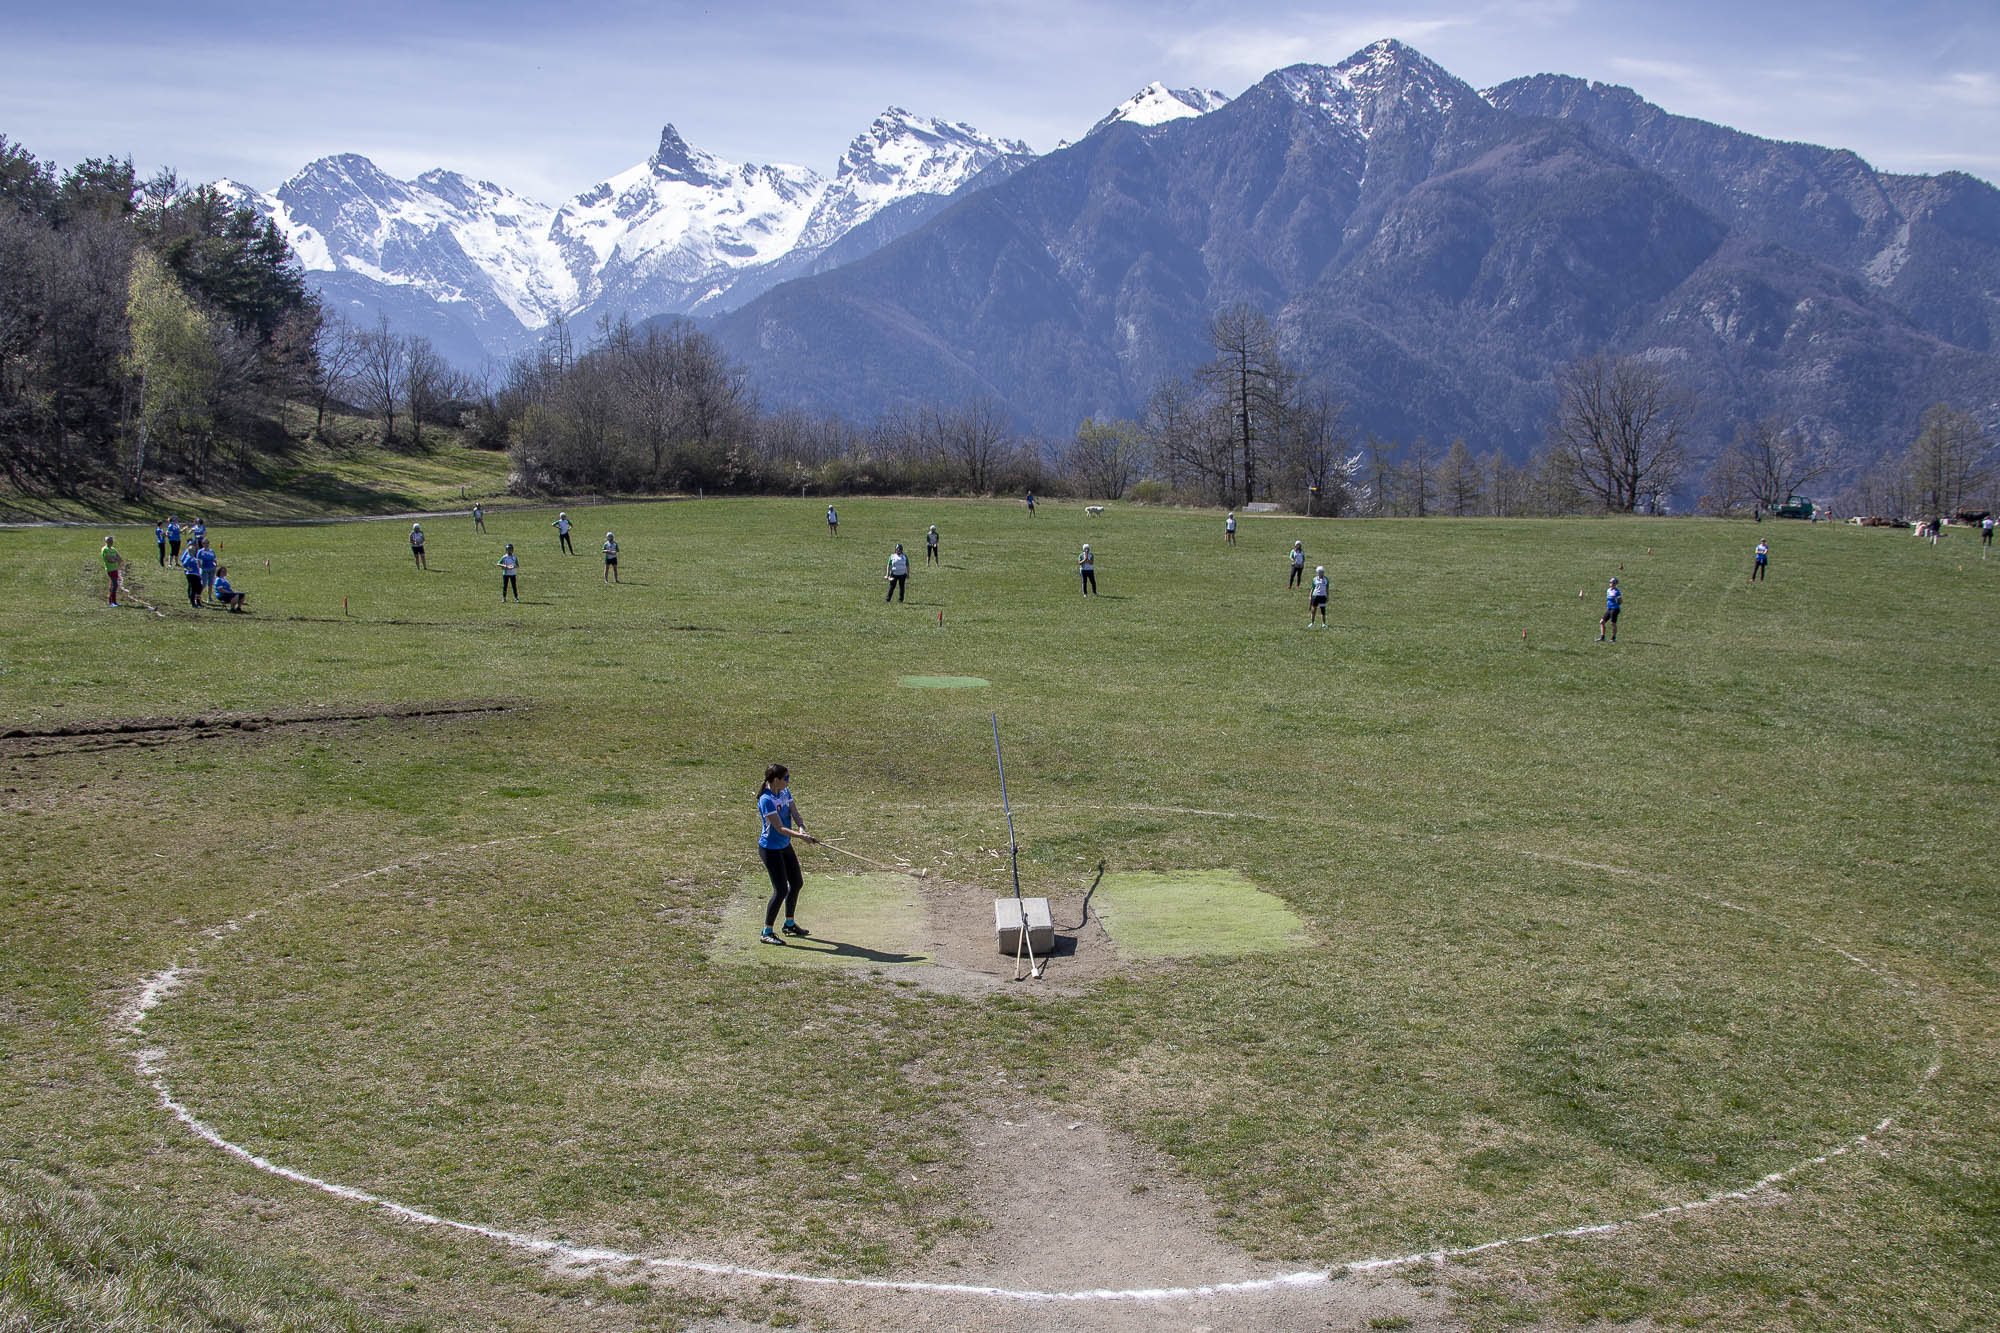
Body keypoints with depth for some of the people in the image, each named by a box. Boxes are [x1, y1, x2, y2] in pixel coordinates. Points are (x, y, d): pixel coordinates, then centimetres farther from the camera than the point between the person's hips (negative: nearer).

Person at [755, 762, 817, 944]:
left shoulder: (785, 792, 0)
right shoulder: (766, 800, -25)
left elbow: (794, 813, -6)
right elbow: (780, 828, -29)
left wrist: (801, 828, -28)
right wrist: (802, 837, -40)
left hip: (785, 846, 9)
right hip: (770, 849, -9)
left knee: (797, 883, 18)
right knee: (781, 890, -10)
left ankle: (790, 924, 35)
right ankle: (767, 932, 2)